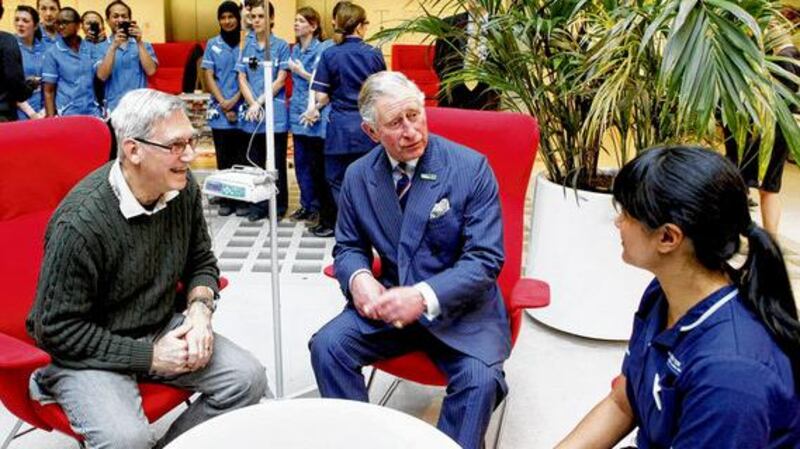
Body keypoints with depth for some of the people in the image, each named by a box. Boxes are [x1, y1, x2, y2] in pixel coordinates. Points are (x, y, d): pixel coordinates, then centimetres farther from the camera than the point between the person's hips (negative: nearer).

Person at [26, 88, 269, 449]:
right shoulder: (80, 223, -25)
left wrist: (200, 308, -12)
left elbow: (201, 262, 9)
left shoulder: (183, 187, -7)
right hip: (89, 350, -6)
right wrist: (149, 357, -18)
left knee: (248, 379, -12)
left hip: (163, 327, 6)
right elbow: (57, 329, -18)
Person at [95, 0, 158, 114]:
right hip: (114, 108, -1)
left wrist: (139, 42, -9)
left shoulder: (144, 45, 11)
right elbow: (102, 76, -7)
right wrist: (113, 47, -14)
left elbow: (150, 70, -5)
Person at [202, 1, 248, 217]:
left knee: (242, 157, 0)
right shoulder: (213, 44, 8)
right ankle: (225, 200, 10)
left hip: (242, 110, -2)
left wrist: (235, 100, -11)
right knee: (223, 158, 4)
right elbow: (209, 77, 5)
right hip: (219, 110, 2)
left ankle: (243, 199, 7)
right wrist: (224, 104, -6)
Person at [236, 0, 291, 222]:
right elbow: (242, 78, 5)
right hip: (252, 113, 3)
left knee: (276, 163, 3)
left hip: (275, 112, -3)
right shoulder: (246, 45, 7)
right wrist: (252, 104, -9)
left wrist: (260, 102, -10)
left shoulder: (281, 45, -1)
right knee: (255, 162, 9)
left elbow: (280, 80, -6)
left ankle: (279, 206, 13)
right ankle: (258, 205, 19)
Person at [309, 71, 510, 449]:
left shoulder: (471, 168, -11)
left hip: (461, 307, -3)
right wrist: (358, 277, -14)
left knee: (480, 379, -28)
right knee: (327, 346, -18)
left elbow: (485, 258, -13)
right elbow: (348, 246, 11)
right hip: (390, 300, 3)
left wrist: (425, 297, -27)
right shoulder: (358, 176, 1)